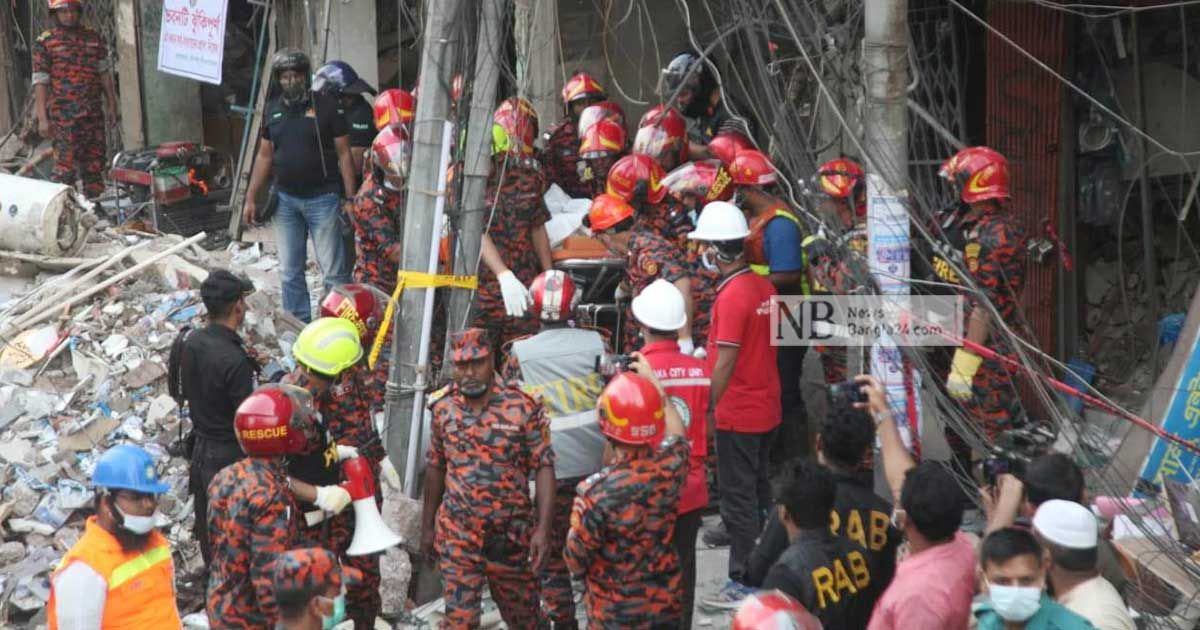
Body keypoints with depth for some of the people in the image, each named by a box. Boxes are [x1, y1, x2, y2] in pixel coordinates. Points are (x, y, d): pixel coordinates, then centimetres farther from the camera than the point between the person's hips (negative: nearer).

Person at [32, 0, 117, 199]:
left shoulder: (93, 38, 13)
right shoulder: (45, 43, 0)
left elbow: (105, 73, 17)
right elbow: (40, 82, -4)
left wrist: (111, 106, 13)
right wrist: (42, 118, -10)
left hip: (93, 113, 5)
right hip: (64, 115, -5)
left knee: (95, 162, 8)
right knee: (66, 167, -10)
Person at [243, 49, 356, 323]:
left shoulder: (326, 105, -6)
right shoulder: (272, 110, 9)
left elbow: (344, 154, -5)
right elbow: (264, 156, 15)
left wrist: (350, 198, -10)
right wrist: (250, 199, 12)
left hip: (322, 198, -5)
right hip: (285, 200, 5)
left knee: (334, 271, -4)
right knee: (290, 272, 10)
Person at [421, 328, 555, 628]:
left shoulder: (524, 408, -12)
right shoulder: (443, 406, -1)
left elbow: (544, 467, -10)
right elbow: (436, 466, 10)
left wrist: (543, 529, -18)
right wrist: (427, 525, 13)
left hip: (511, 533, -2)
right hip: (458, 533, 2)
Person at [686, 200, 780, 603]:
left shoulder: (732, 296, -21)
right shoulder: (764, 287, 3)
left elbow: (725, 362, -22)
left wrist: (705, 410, -16)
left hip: (736, 414, -8)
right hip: (766, 409, 8)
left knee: (738, 498, 1)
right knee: (758, 490, 19)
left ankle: (743, 581, 8)